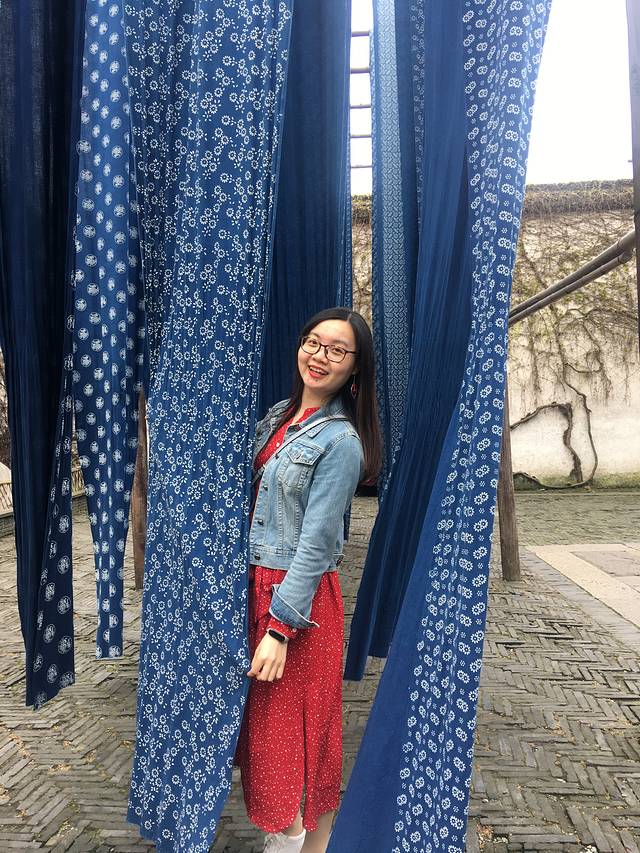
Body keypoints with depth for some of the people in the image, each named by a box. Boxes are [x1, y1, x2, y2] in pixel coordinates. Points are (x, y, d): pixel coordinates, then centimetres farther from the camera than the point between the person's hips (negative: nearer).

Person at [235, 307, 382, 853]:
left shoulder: (341, 440, -16)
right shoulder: (279, 415, 6)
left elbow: (316, 543, -19)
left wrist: (281, 627, -18)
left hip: (298, 596, -8)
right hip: (255, 583, 8)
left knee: (292, 721, 7)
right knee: (264, 717, 18)